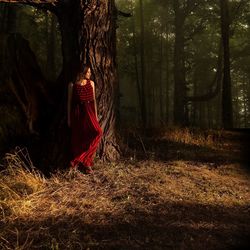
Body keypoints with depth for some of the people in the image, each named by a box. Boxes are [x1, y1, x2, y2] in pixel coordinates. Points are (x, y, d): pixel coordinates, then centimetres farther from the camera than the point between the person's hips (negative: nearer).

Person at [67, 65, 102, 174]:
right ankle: (78, 164, 19)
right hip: (77, 113, -3)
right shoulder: (72, 85, -4)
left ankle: (85, 163, 1)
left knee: (97, 132, -13)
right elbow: (69, 102, 0)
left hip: (89, 112, 3)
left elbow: (94, 100, 10)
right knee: (78, 138, 1)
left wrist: (96, 115, 8)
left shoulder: (91, 83, 5)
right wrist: (69, 118, 0)